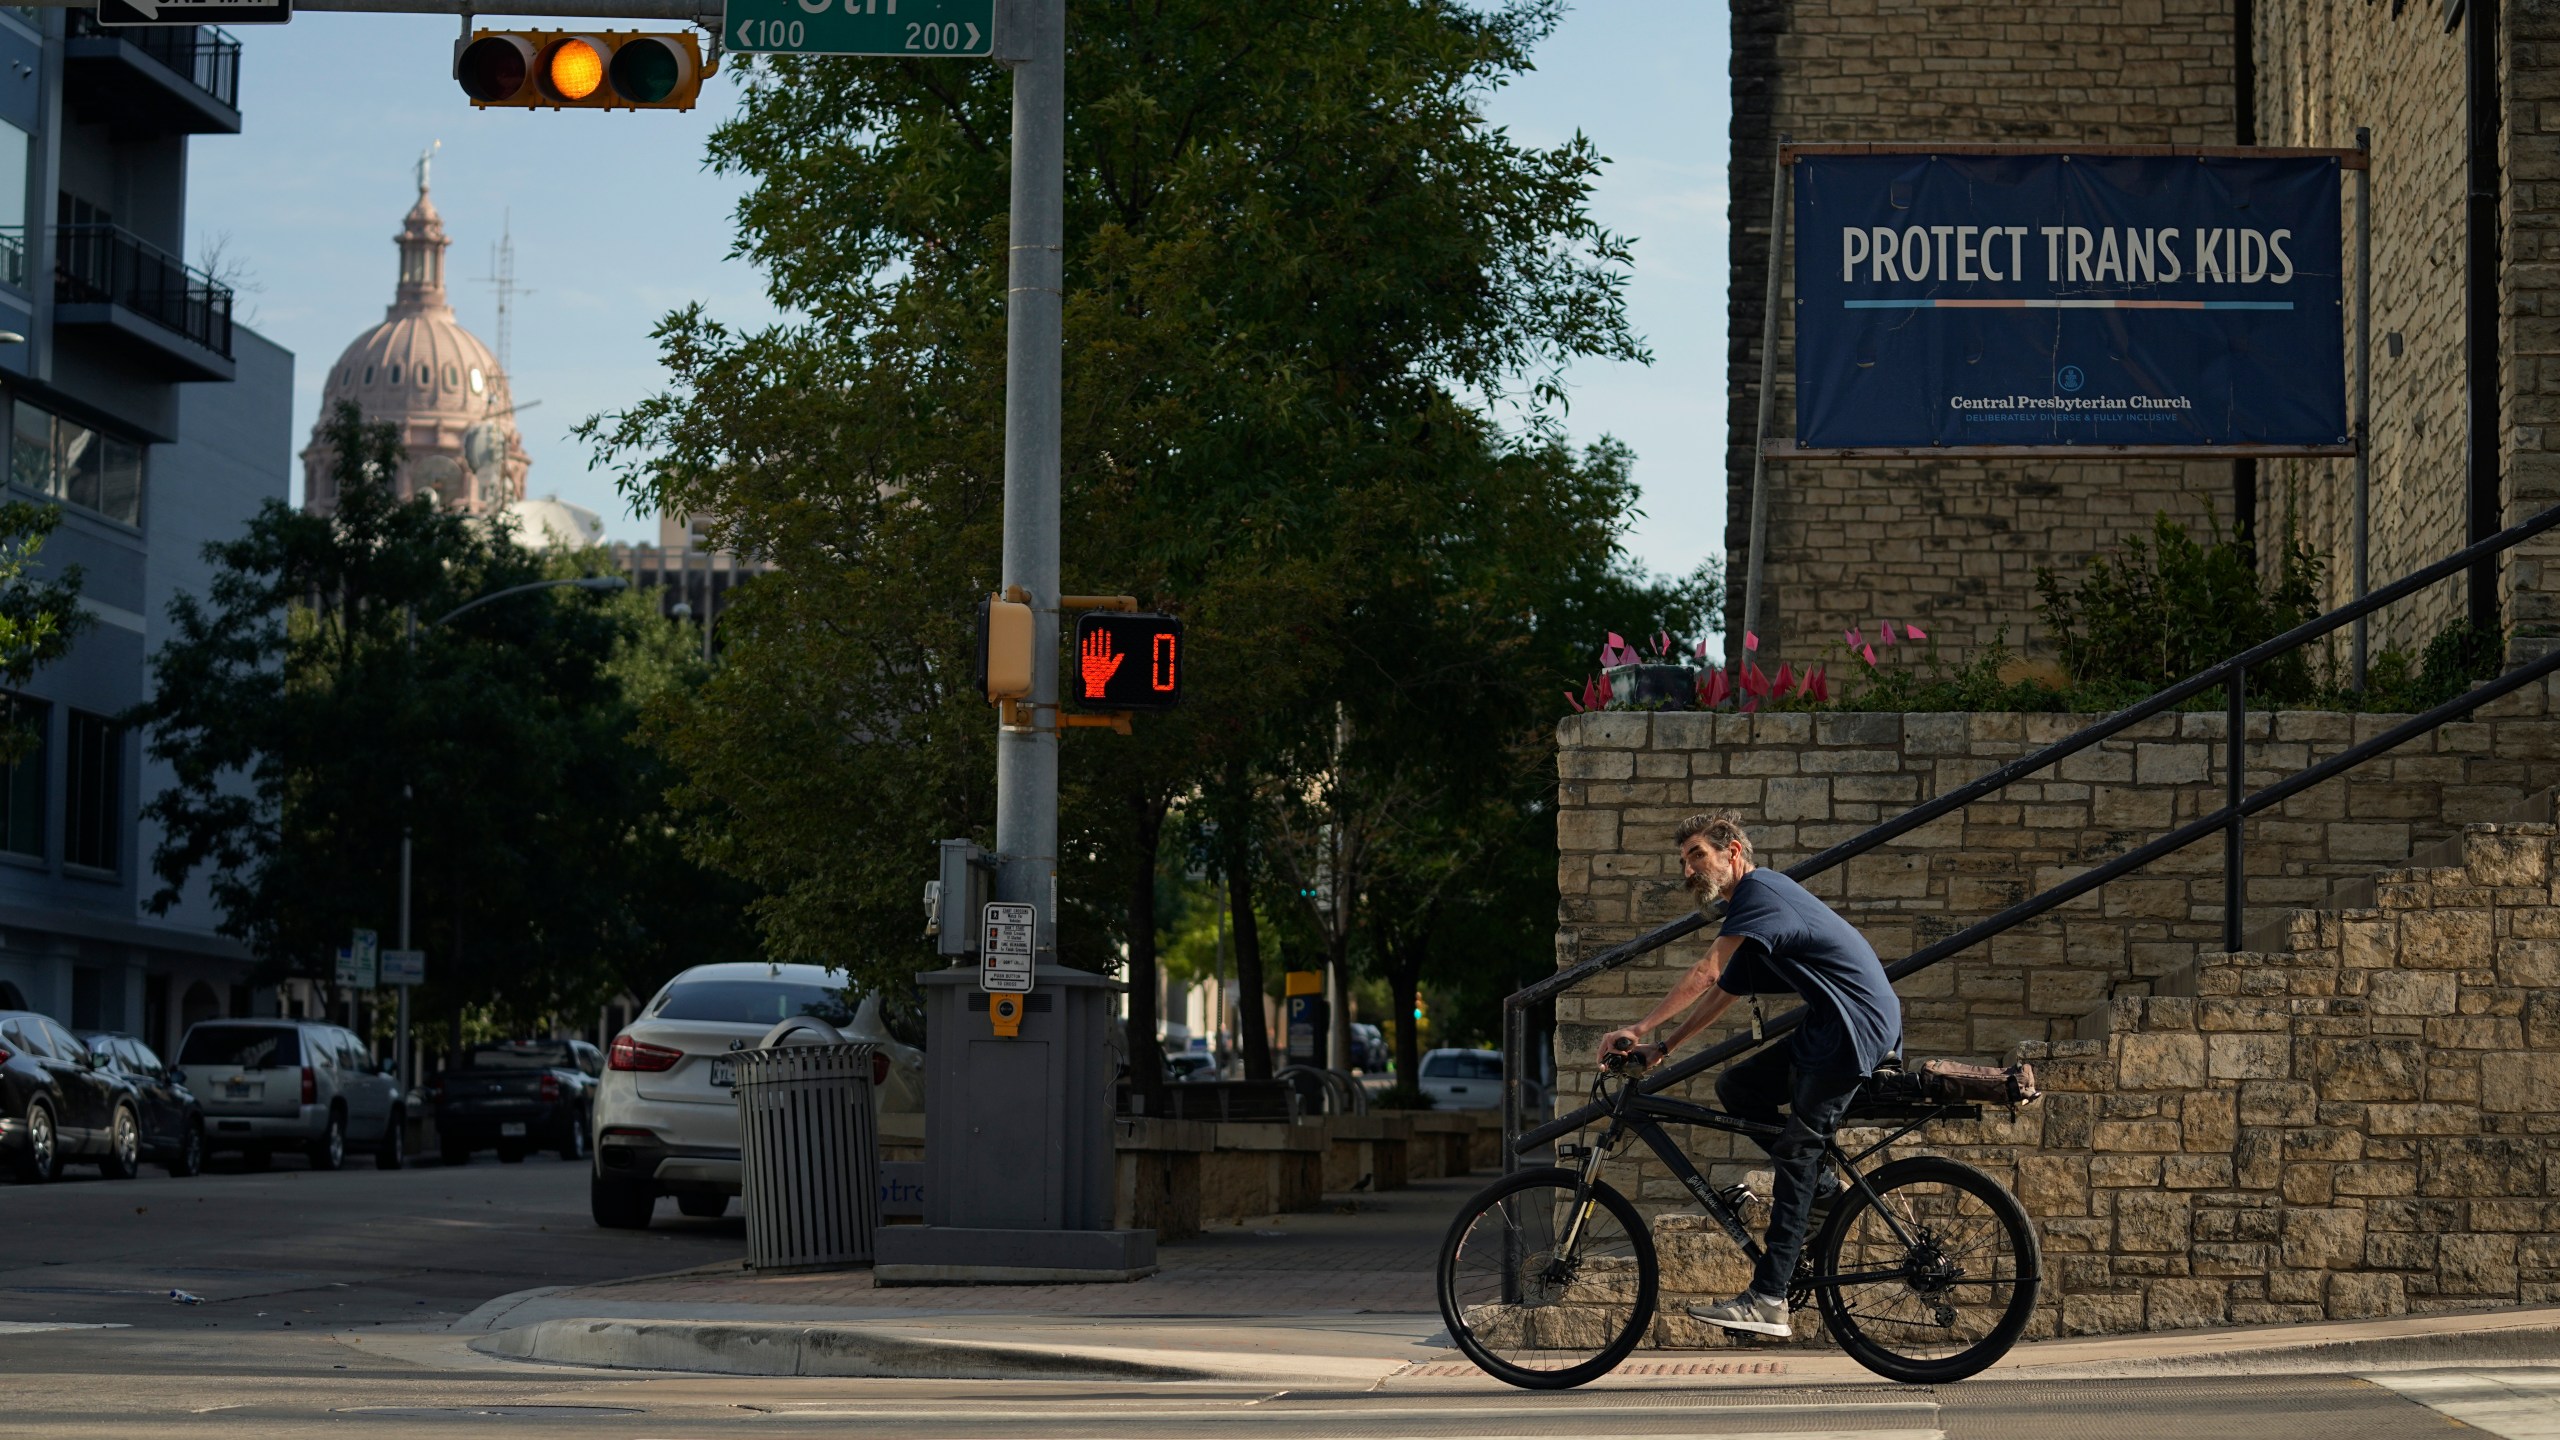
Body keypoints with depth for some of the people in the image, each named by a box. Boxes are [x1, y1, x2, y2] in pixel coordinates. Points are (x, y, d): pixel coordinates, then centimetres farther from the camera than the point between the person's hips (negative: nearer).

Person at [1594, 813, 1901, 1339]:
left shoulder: (1761, 891, -12)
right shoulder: (1752, 905, 20)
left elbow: (1705, 973, -21)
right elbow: (1720, 994, 24)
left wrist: (1639, 1029, -18)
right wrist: (1662, 1048, 15)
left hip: (1856, 1027, -10)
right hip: (1828, 1031, 10)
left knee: (1795, 1154, -11)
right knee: (1736, 1086, 10)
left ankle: (1767, 1301, -14)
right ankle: (1822, 1190, 14)